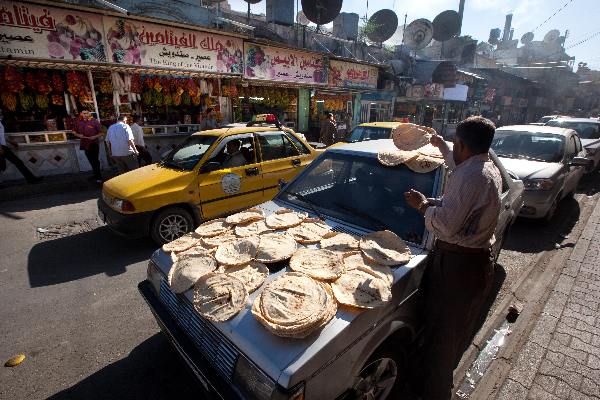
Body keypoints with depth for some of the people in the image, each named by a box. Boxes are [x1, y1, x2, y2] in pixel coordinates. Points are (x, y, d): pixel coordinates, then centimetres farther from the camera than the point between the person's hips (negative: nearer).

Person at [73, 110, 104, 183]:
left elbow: (101, 133, -6)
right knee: (91, 161, 15)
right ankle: (96, 175, 28)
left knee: (95, 160, -7)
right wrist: (78, 135, -4)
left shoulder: (94, 121, -7)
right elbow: (74, 131, 17)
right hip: (85, 144, 5)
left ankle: (98, 177, -1)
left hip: (94, 144, -5)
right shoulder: (78, 122, 6)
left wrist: (95, 137, -22)